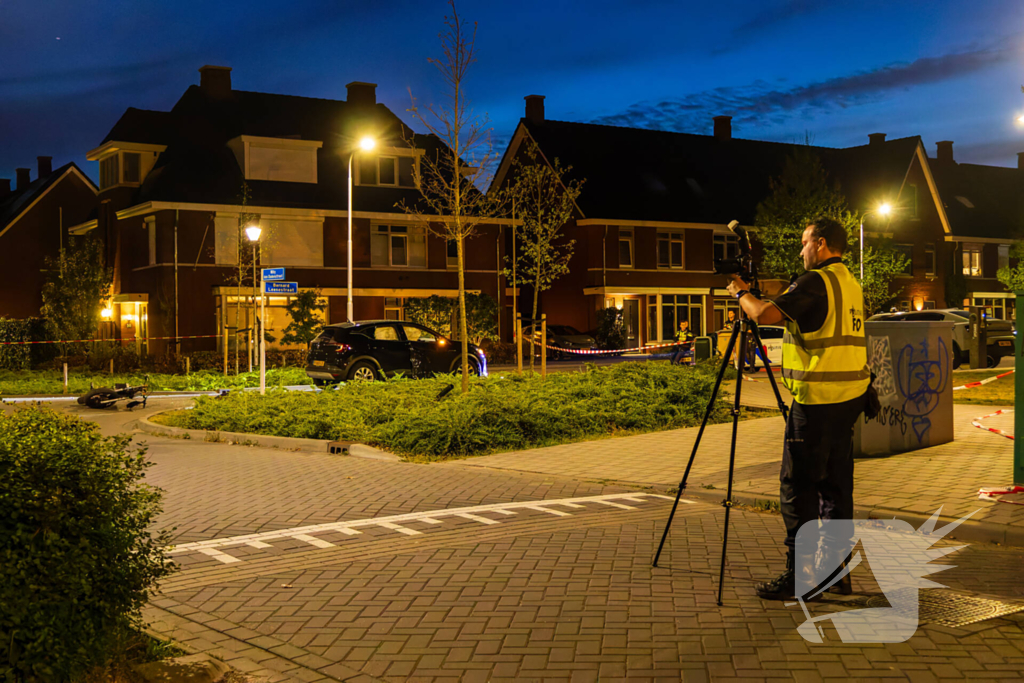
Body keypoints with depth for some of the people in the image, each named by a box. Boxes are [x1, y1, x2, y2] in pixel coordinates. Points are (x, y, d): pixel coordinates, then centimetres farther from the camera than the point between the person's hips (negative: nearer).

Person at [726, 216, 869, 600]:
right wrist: (752, 294, 24)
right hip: (849, 397, 9)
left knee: (797, 487, -3)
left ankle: (799, 575, -2)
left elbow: (765, 315, -20)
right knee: (836, 485, 13)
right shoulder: (851, 284, 16)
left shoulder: (816, 282, -13)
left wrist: (741, 293, -1)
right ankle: (836, 568, 17)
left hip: (817, 400, -9)